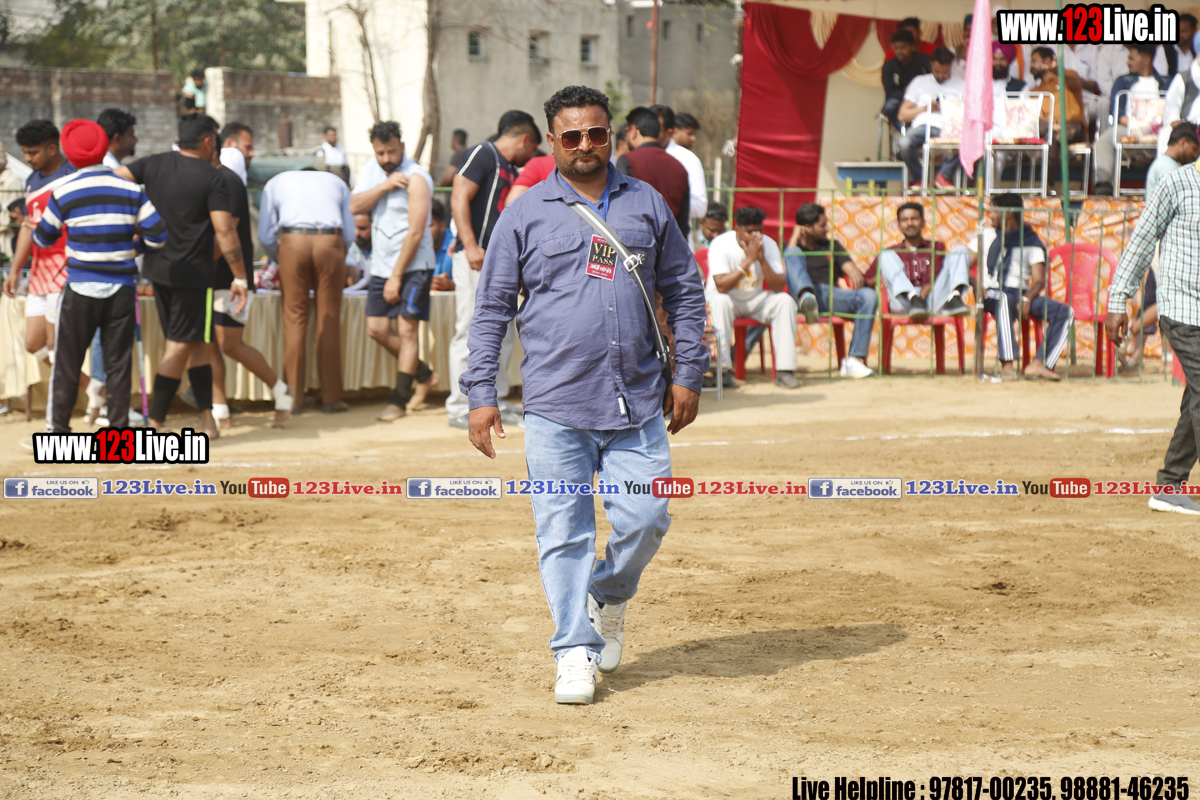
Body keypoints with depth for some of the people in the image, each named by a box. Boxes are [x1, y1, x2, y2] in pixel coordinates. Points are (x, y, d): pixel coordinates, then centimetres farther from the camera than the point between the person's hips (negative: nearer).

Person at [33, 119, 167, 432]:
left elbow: (44, 238, 9)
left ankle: (60, 429, 13)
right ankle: (119, 429, 5)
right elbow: (157, 234, -4)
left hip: (80, 288, -1)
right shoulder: (132, 191, -2)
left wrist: (34, 231, 32)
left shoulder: (63, 193, -4)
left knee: (68, 361, 9)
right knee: (118, 363, 6)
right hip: (122, 288, 1)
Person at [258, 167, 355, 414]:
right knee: (329, 321, 6)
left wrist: (281, 261, 29)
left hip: (292, 242, 0)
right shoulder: (337, 182, 29)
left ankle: (293, 397, 3)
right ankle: (331, 398, 8)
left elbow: (265, 237, 15)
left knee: (294, 319, 5)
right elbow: (349, 234, 18)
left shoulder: (276, 183, 26)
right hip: (331, 243, 1)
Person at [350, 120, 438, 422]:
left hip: (413, 265, -7)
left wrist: (396, 277, -18)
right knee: (377, 329, 6)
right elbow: (355, 206, -6)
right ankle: (424, 374, 25)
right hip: (381, 264, 7)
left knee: (407, 329, -7)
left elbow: (415, 232, -18)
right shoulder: (371, 171, 8)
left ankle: (398, 401, -3)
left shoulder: (416, 178, -14)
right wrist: (384, 186, -20)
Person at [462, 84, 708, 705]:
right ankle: (576, 651, 6)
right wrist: (481, 394, 0)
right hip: (555, 404, -2)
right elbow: (492, 308, 6)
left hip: (638, 403, 2)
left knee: (646, 519, -3)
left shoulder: (646, 205, 12)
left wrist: (688, 373, 9)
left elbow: (684, 291, 17)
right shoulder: (526, 215, 5)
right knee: (563, 531, -2)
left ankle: (609, 596, 26)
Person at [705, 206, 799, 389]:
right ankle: (722, 369, -36)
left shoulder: (768, 244, -9)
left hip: (754, 299, 4)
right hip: (725, 297, -4)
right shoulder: (721, 244, -20)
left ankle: (784, 370, -23)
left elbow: (779, 287, -17)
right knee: (721, 302, -38)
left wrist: (762, 259, -30)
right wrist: (749, 259, -33)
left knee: (785, 301, -22)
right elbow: (721, 286, -32)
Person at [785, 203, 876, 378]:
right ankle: (806, 298, -62)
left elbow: (850, 268, 18)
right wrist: (794, 239, 5)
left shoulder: (832, 246, 32)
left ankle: (854, 360, -33)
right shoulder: (789, 246, 22)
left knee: (869, 295, -26)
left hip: (831, 294, 3)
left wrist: (856, 275, -8)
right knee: (793, 254, -27)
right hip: (803, 290, -3)